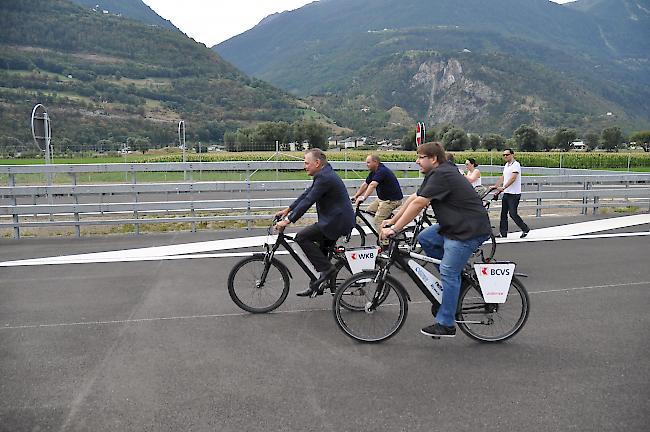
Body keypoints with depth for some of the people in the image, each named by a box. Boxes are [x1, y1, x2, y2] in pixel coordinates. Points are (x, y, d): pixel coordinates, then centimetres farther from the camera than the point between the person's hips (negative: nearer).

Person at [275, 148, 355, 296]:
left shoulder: (324, 177, -19)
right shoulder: (324, 174, 14)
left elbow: (308, 201, -23)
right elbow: (306, 194, 18)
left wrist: (288, 221, -21)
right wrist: (287, 210, 17)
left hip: (337, 222, -11)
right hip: (338, 219, 11)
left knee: (301, 238, -11)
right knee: (321, 251, 18)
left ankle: (326, 268, -8)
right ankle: (316, 285, 27)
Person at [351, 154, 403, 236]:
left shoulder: (382, 171, -22)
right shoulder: (373, 172, 8)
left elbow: (372, 185, -35)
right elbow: (365, 185, 13)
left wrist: (364, 197, -43)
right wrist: (355, 196, 9)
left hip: (392, 200, -10)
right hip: (382, 198, 10)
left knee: (378, 220, -16)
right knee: (369, 210, 9)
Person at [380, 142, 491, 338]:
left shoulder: (441, 175, -18)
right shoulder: (435, 175, 15)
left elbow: (418, 204, -23)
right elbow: (413, 198, 15)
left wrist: (394, 229, -21)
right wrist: (392, 221, 12)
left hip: (470, 230, -10)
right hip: (455, 226, 10)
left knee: (449, 272, -8)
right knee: (424, 238, 5)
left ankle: (446, 325, 1)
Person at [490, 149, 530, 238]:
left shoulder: (516, 165, -13)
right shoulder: (506, 165, 15)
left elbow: (513, 178, -23)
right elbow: (502, 177, 23)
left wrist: (503, 187, -31)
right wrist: (495, 186, 19)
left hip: (514, 194, -9)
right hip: (506, 193, 9)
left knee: (513, 213, -9)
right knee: (503, 213, 7)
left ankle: (525, 229, 6)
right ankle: (503, 233, 12)